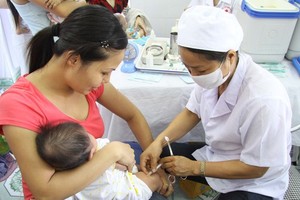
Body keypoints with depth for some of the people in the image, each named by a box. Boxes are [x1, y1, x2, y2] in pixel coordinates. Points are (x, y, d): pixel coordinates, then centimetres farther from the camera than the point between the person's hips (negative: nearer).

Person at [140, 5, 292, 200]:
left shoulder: (264, 100, -35)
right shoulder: (211, 71, -19)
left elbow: (255, 168, -22)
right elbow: (192, 112, -2)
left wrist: (195, 168, -19)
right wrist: (159, 142, -16)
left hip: (255, 183, -5)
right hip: (216, 154, 6)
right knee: (155, 158, -1)